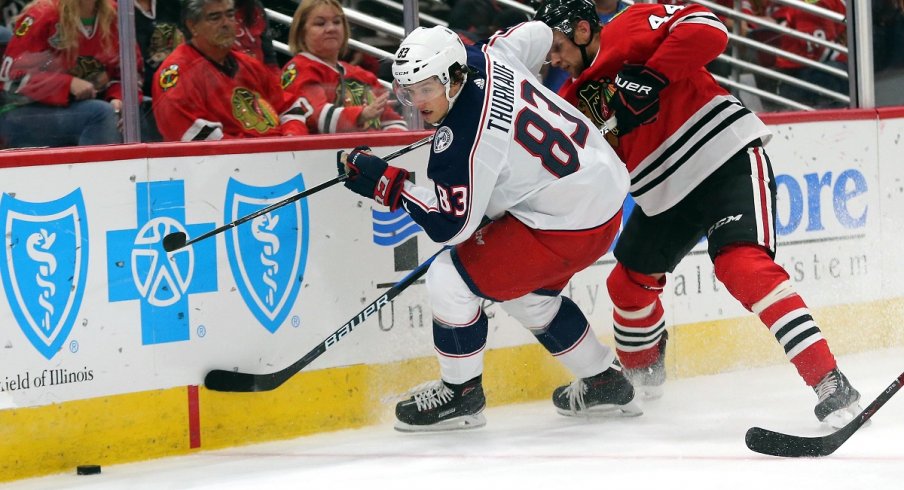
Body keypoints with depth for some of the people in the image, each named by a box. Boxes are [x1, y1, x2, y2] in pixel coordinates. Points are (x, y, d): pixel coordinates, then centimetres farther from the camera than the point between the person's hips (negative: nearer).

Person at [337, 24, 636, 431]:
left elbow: (450, 226, -22)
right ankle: (605, 384, 40)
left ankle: (460, 395, 11)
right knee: (529, 294, 30)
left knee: (449, 279, -5)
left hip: (567, 225, -10)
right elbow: (536, 34, 18)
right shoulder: (488, 58, -3)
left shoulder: (463, 141, -25)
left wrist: (385, 183, -17)